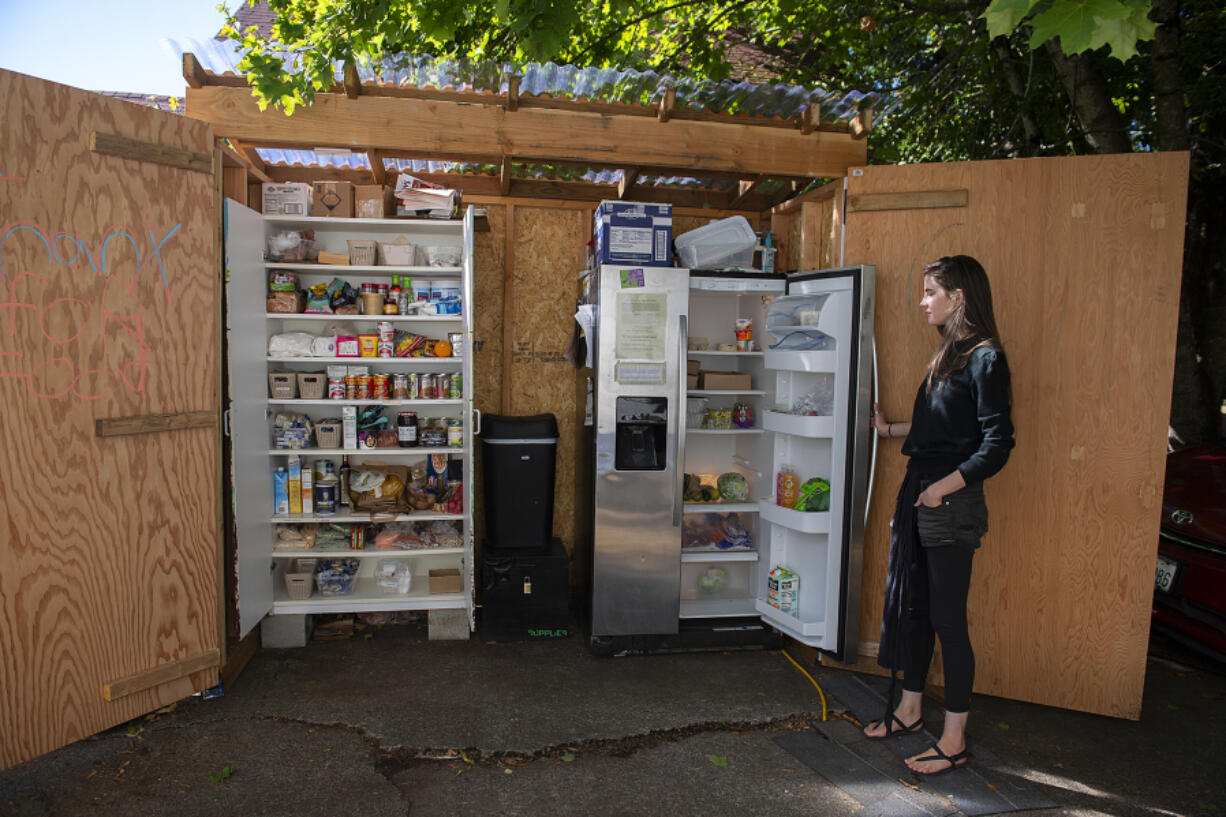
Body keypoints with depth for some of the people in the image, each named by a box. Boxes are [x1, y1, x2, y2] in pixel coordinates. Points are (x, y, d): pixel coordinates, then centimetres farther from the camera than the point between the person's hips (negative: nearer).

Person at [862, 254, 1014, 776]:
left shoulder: (984, 359, -12)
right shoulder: (947, 355, 14)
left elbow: (996, 445, -16)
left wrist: (945, 486, -21)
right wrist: (890, 429, 28)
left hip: (952, 504, -9)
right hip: (917, 496, 9)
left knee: (947, 618, 0)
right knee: (911, 605, 15)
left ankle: (954, 739, 14)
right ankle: (909, 709, 31)